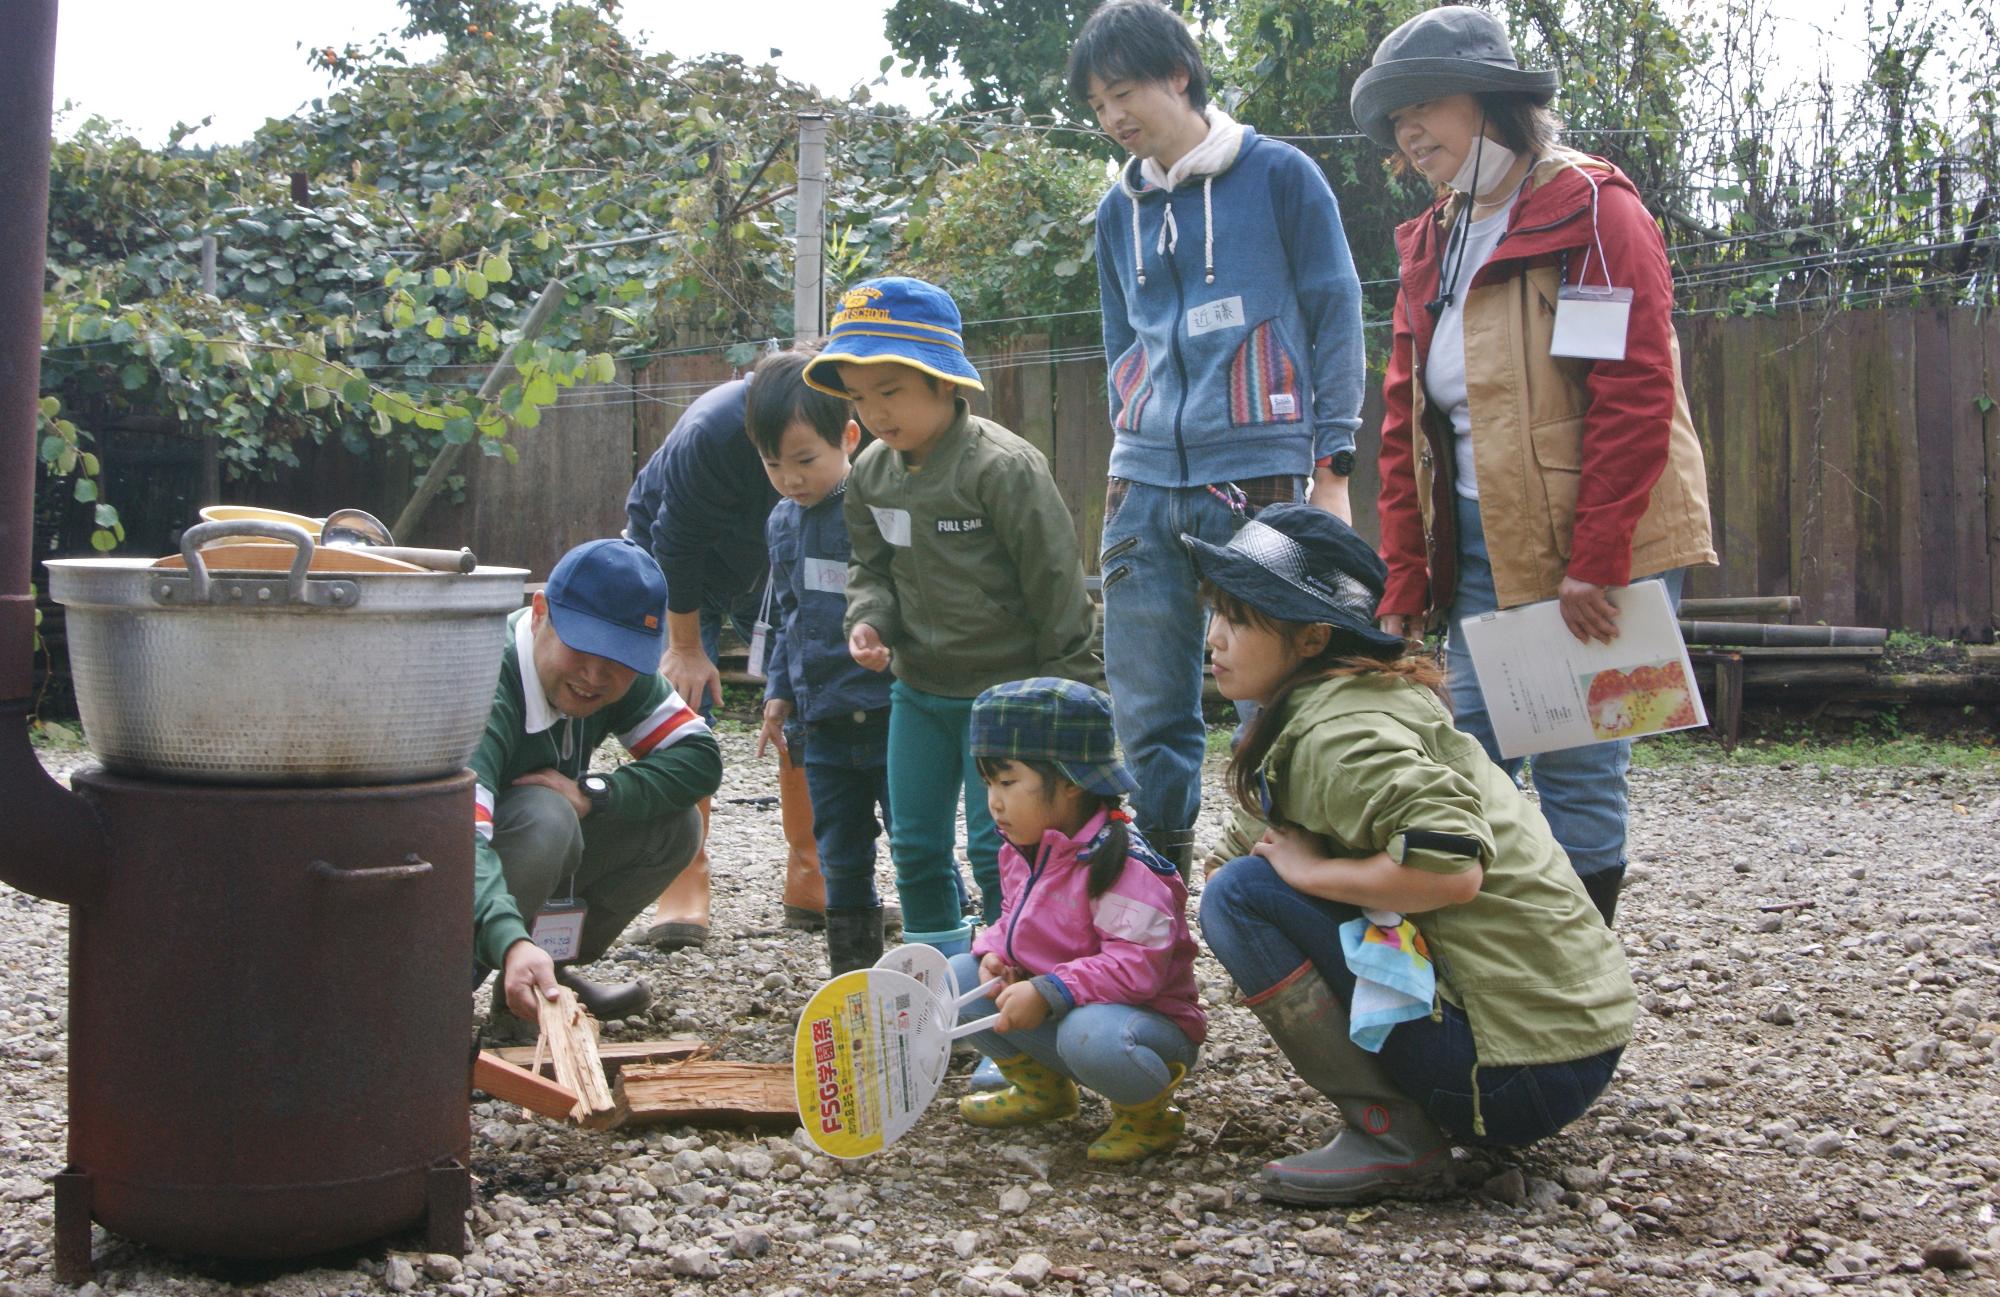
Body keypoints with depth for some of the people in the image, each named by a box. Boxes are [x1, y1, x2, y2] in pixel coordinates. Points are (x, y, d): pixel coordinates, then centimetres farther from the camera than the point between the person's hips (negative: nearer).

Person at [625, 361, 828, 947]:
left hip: (778, 574, 3)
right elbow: (677, 544, -25)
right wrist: (686, 649, -17)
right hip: (673, 554, -3)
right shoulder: (712, 434, -40)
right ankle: (686, 882, -9)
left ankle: (809, 877, 6)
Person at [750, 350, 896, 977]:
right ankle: (852, 974, 25)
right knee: (840, 856, 14)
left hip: (891, 713, -6)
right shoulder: (783, 524, 10)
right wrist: (779, 691, 15)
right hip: (823, 723, 7)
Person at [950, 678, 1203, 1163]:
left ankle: (1149, 1116, -7)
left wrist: (1047, 992, -34)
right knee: (957, 975, -2)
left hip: (1147, 1017, -8)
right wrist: (994, 953, -5)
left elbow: (1137, 967, -31)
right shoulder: (1020, 853, 4)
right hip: (1051, 1017, 8)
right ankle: (1041, 1088, 15)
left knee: (1090, 1035, -41)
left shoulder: (1122, 866, -25)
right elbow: (1014, 921, 18)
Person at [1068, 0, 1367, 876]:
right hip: (1146, 479, 5)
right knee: (1148, 713, 4)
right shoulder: (1120, 210, 15)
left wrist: (1332, 467, -5)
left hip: (1257, 472, -4)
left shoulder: (1280, 176, 1)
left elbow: (1335, 317, 0)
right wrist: (1131, 454, 15)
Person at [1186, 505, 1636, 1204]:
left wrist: (1310, 871, -15)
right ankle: (1408, 1109, 14)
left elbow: (1452, 865, -27)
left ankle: (1393, 1137, -10)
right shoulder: (1377, 694, 14)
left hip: (1518, 1066, -10)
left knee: (1240, 894, -11)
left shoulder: (1338, 732, -15)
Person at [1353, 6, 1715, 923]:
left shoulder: (1592, 211, -5)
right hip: (1480, 552, 7)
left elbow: (1635, 393, -13)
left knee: (1575, 771, -3)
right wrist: (1403, 585, 10)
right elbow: (1406, 425, 17)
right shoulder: (1429, 247, 17)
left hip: (1599, 552, -6)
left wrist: (1594, 562, -18)